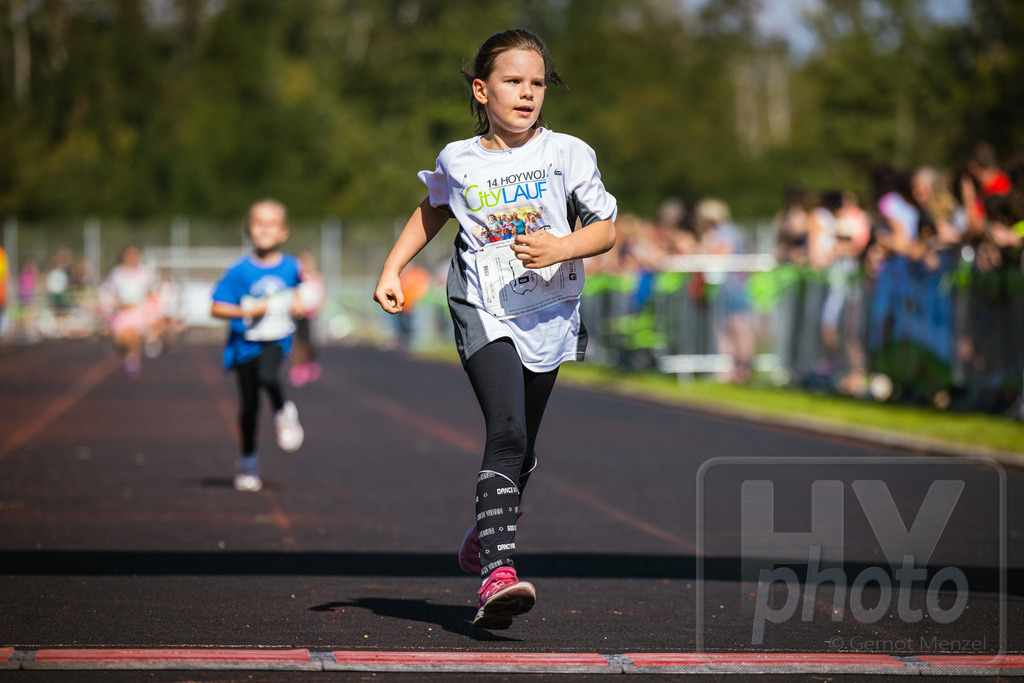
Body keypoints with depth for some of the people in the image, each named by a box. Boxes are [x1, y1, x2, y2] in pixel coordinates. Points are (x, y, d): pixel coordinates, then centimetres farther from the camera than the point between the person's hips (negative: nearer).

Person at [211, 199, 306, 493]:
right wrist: (246, 312, -21)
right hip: (245, 343, 0)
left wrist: (304, 307, -6)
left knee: (267, 375, -32)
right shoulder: (239, 271, -9)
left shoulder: (292, 267, -2)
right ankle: (248, 459, 24)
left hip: (277, 338, 0)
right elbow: (216, 308, -8)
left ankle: (284, 414, -2)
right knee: (249, 405, 4)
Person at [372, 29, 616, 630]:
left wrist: (561, 248, -17)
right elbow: (433, 211, 22)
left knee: (520, 446, 14)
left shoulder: (568, 154, -2)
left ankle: (486, 531, 44)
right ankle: (498, 573, -30)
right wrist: (391, 270, 15)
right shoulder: (458, 161, 2)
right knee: (506, 433, -21)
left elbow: (606, 229, 2)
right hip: (483, 312, -2)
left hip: (548, 315, 2)